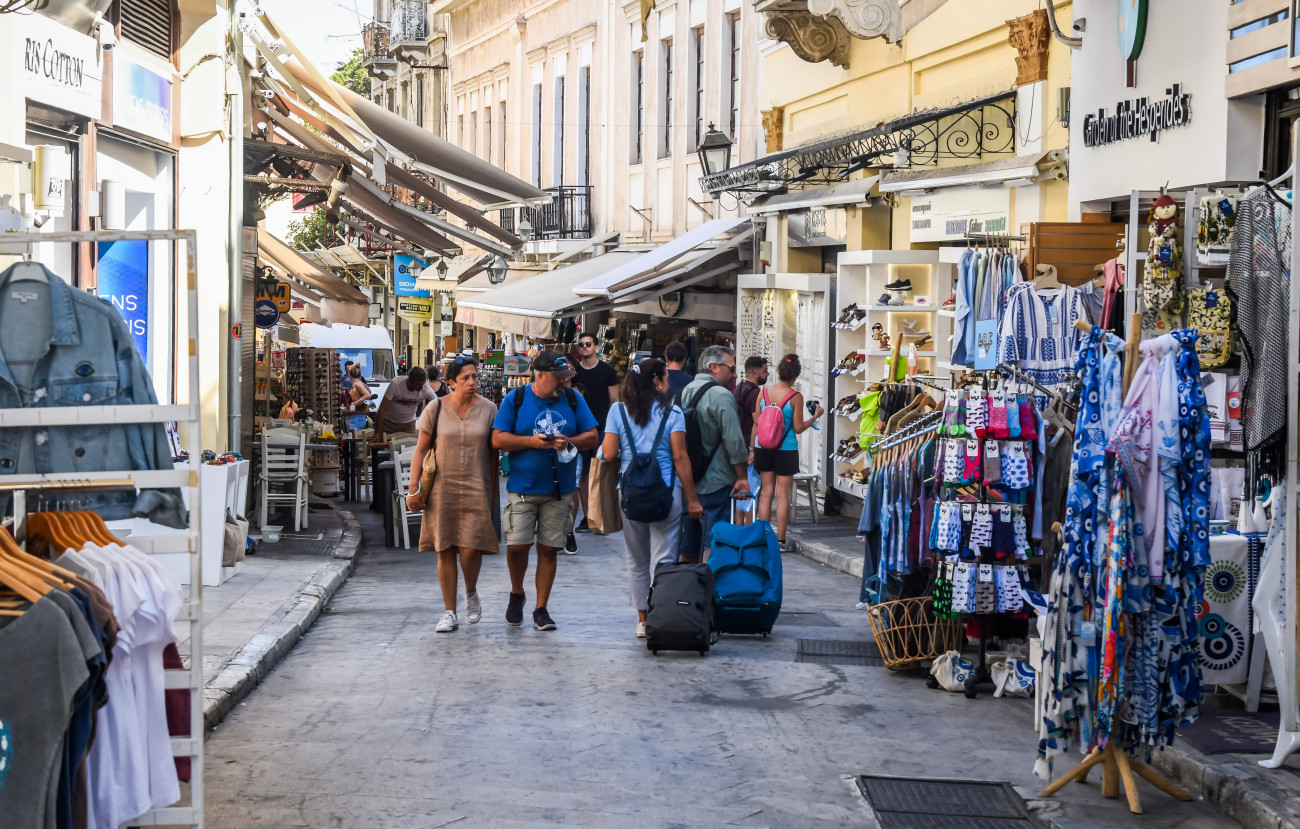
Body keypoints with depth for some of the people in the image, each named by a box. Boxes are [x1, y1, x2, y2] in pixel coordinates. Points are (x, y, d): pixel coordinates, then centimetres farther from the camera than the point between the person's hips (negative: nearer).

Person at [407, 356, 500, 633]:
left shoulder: (488, 409, 3)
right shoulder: (436, 408, 0)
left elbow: (493, 453, 9)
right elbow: (421, 450, 4)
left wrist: (494, 493, 9)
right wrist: (414, 489, -2)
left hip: (476, 488, 0)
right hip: (442, 489, 0)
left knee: (471, 548, -10)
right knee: (445, 550, 2)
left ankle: (471, 593, 20)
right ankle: (449, 613, 10)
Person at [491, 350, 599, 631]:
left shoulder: (573, 400, 6)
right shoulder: (515, 399, -1)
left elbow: (592, 437, 6)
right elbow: (497, 439, -4)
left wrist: (570, 442, -14)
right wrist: (532, 441, -16)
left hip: (559, 489, 2)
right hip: (522, 487, -2)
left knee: (549, 549, 3)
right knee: (516, 544, -8)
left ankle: (541, 608, 12)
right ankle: (517, 594, 20)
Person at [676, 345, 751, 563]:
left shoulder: (684, 392, 12)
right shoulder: (721, 396, -13)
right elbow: (734, 440, -16)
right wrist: (742, 477, -8)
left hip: (686, 482, 8)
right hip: (715, 483, -8)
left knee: (688, 549, 13)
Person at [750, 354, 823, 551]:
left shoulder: (764, 392, 0)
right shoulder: (795, 397, -10)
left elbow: (756, 423, 4)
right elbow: (798, 428, -7)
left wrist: (752, 449, 12)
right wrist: (816, 416, 8)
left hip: (763, 447, 4)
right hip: (786, 449, -4)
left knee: (766, 492, 11)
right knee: (782, 494, 2)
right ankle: (780, 540, 3)